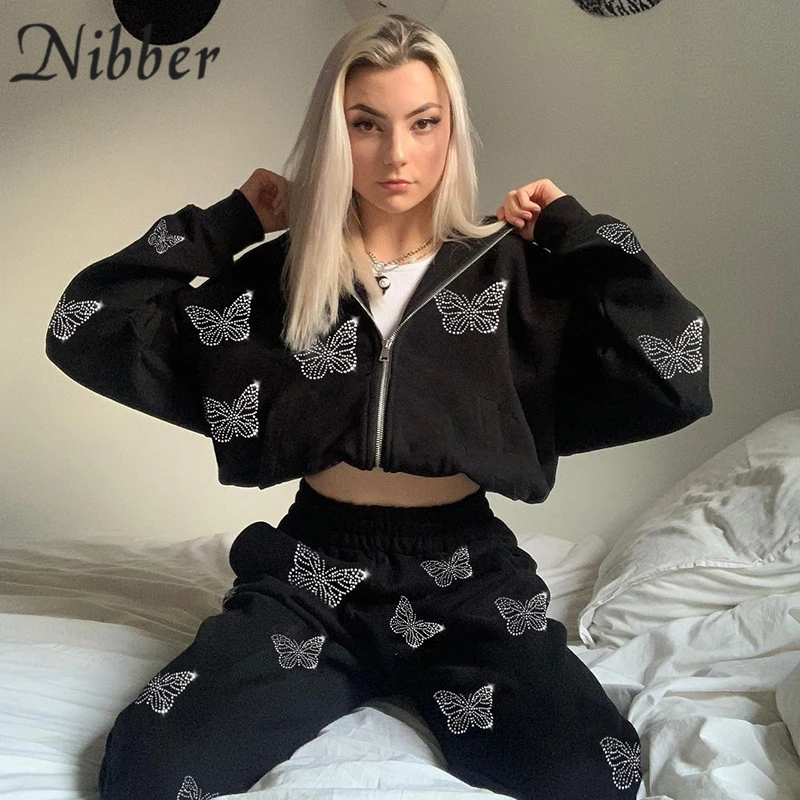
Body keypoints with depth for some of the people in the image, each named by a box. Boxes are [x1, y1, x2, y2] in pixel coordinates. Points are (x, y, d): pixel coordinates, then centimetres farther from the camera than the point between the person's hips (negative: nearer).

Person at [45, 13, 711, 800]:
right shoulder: (277, 275, 2)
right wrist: (230, 221, 0)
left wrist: (575, 227, -5)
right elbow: (86, 331, 0)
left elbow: (675, 379, -11)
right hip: (312, 573, 1)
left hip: (464, 574, 0)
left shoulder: (510, 268, -1)